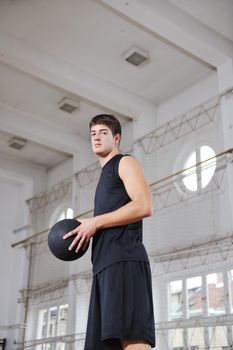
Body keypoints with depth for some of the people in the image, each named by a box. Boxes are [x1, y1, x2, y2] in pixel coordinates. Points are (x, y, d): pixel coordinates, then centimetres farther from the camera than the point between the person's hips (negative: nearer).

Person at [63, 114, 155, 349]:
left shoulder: (125, 163, 6)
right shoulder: (105, 175, 32)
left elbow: (144, 206, -12)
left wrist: (95, 222, -11)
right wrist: (88, 232, 13)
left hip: (124, 260, -9)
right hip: (105, 264, 9)